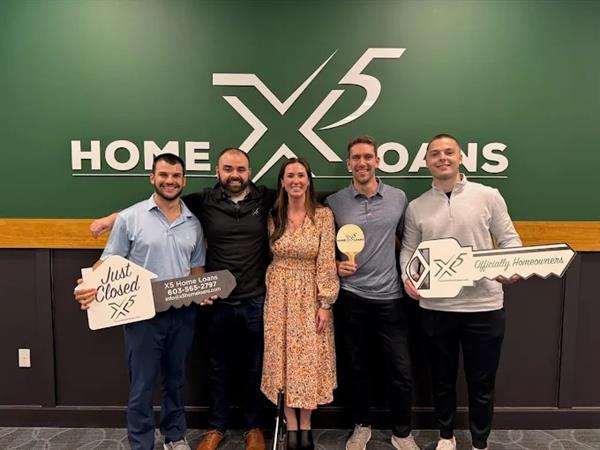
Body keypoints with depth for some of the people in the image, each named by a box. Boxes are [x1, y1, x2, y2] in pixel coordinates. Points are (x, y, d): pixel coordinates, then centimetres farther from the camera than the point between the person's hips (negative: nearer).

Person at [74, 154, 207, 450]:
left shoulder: (193, 223, 5)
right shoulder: (130, 218, -6)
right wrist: (91, 287, -23)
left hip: (183, 314, 4)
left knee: (175, 381, 20)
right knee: (141, 386, 9)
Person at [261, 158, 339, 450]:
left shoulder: (323, 215, -6)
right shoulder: (273, 216, 1)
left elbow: (326, 261, -9)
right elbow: (268, 256, 8)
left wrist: (325, 303, -11)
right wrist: (272, 290, 2)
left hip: (311, 294, -2)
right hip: (280, 294, 2)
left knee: (309, 359, 5)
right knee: (284, 357, 7)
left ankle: (305, 426, 24)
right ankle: (291, 426, 23)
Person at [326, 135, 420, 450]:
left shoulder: (398, 198, 1)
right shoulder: (333, 203, -2)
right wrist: (335, 266, -11)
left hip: (390, 297, 1)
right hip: (351, 298, 0)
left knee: (401, 372, 8)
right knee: (357, 369, 16)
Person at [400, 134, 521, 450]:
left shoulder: (489, 196, -1)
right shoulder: (416, 207, 4)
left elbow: (509, 240, 1)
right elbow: (409, 248, 7)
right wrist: (407, 276, -10)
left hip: (484, 306, -1)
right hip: (435, 307, 2)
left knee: (482, 382, 14)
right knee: (442, 378, 18)